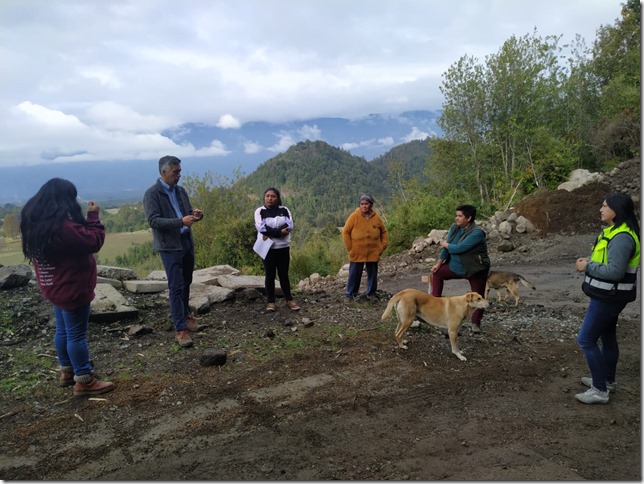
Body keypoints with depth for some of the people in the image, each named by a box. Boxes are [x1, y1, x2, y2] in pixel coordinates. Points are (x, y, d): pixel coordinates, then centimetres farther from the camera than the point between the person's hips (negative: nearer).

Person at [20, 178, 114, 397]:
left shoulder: (35, 221, 2)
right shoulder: (61, 226, -28)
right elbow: (94, 242, -22)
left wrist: (86, 218, -1)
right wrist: (93, 217, -12)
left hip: (55, 286, 10)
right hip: (71, 287, -10)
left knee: (63, 331, 20)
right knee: (77, 334, 1)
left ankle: (67, 372, 35)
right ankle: (84, 381, 12)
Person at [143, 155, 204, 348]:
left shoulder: (181, 191, 9)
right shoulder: (152, 194, -11)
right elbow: (153, 221, -20)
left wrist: (195, 214, -9)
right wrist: (181, 221, -30)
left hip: (187, 242, 7)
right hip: (169, 246, -6)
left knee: (186, 283, 16)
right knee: (176, 287, -6)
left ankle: (185, 314, 34)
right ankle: (180, 328, 0)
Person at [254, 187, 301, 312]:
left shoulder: (284, 210, 5)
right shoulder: (260, 211, -1)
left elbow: (289, 226, -10)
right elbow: (262, 228, -16)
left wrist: (270, 233, -19)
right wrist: (279, 232, -20)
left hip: (283, 247, 2)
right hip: (268, 248, -2)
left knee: (284, 274, 7)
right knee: (270, 275, 3)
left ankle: (289, 300, 15)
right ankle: (271, 302, 10)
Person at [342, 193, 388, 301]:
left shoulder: (377, 218, 0)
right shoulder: (354, 216, -8)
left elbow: (383, 232, 12)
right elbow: (346, 232, -5)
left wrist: (382, 246, 4)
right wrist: (350, 248, -7)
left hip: (373, 253, 3)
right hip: (357, 253, -3)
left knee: (372, 275, 11)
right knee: (354, 275, 4)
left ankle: (371, 293, 24)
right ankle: (351, 294, 16)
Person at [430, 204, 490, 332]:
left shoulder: (477, 233, -28)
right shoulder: (455, 228, -6)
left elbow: (460, 248, -32)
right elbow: (446, 244, -3)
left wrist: (445, 244, -15)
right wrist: (439, 263, -5)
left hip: (475, 270, -7)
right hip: (457, 266, 7)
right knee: (436, 273, 10)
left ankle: (476, 323, 20)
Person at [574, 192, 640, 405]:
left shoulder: (622, 237, -24)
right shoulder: (613, 231, 8)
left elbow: (615, 271, -28)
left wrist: (588, 266, -18)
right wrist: (590, 261, 2)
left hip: (608, 298, -11)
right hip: (608, 296, 11)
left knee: (586, 339, -5)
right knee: (607, 337, 21)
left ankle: (600, 391, 4)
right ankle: (607, 380, 38)